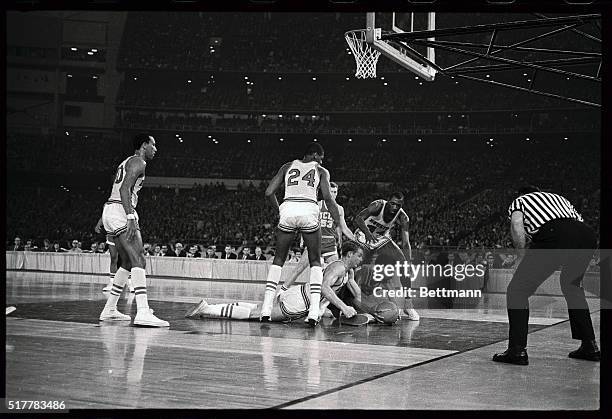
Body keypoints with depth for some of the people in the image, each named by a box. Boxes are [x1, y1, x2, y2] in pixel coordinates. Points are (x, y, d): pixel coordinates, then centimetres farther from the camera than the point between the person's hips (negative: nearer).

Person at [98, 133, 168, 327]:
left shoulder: (127, 162, 25)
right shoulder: (138, 162, -6)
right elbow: (125, 189, -19)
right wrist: (131, 218, -27)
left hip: (110, 210, 11)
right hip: (120, 211, -11)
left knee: (127, 263, 18)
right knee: (139, 260, -18)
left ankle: (109, 309, 21)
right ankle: (143, 313, -30)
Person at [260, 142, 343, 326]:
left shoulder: (287, 167, 21)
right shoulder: (321, 171, 15)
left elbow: (269, 192, 14)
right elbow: (328, 198, 2)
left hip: (288, 210, 2)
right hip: (309, 211, -2)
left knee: (278, 259, 15)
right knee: (315, 261, 12)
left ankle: (266, 310, 4)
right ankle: (314, 312, -4)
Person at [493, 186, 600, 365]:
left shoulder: (518, 201, 27)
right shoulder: (559, 198, 41)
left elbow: (517, 226, 3)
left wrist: (524, 256, 13)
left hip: (552, 235, -6)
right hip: (588, 235, 6)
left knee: (517, 291, 7)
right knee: (571, 286, 30)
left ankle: (517, 350, 0)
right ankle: (590, 346, 30)